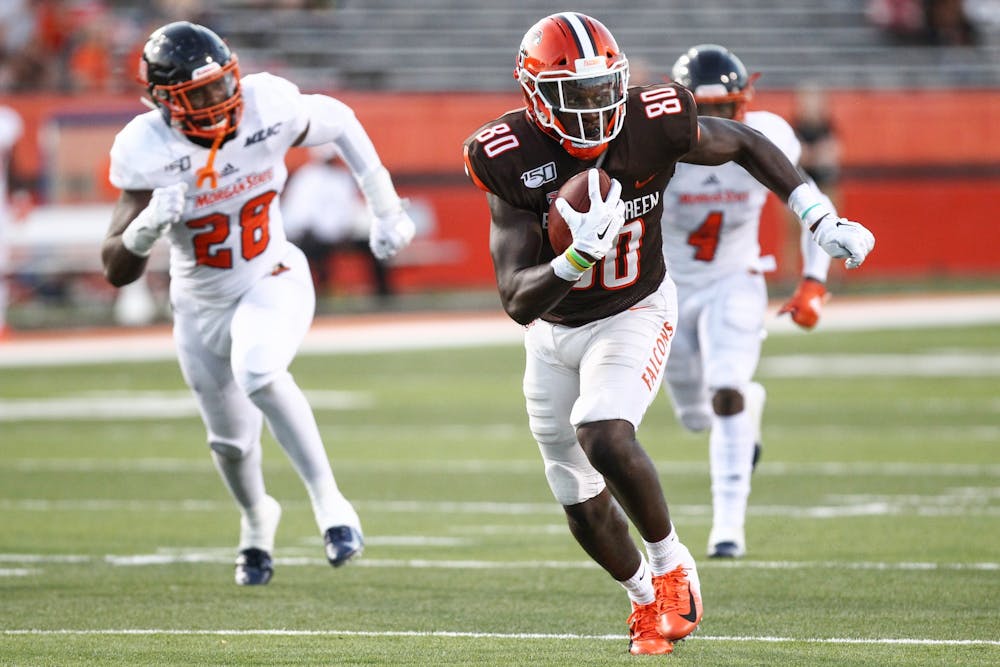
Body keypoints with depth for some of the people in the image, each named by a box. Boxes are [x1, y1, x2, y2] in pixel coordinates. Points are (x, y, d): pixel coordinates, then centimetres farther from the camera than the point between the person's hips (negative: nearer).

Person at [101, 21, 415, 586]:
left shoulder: (268, 109, -22)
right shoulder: (149, 152, -24)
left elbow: (339, 121, 2)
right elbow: (117, 272, -22)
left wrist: (386, 209, 6)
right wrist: (148, 226, -44)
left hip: (273, 283, -1)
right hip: (202, 304, 1)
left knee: (257, 372, -34)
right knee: (231, 439, 17)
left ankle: (329, 502, -24)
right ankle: (257, 519, 51)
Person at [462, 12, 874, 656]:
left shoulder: (653, 125, -23)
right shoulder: (514, 162, -25)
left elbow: (746, 144, -1)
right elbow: (517, 301, -27)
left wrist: (822, 220, -7)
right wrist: (576, 259, -47)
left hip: (633, 315, -2)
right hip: (554, 331, 2)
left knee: (603, 436, -30)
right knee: (581, 500, 11)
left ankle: (670, 560, -4)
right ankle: (643, 596, 41)